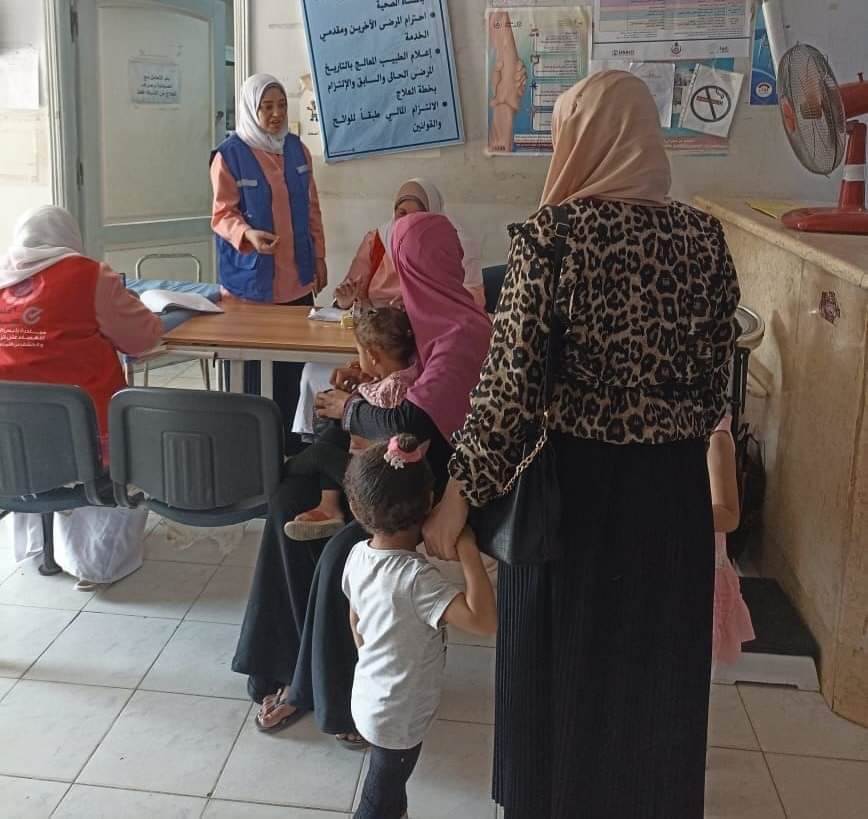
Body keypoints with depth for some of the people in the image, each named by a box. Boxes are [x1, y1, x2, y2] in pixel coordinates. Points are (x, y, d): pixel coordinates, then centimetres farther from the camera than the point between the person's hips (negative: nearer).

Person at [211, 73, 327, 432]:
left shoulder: (296, 149, 9)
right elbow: (223, 214, -7)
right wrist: (248, 234, -27)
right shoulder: (230, 154, -7)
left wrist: (319, 257, 15)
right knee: (249, 360, -3)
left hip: (296, 276, 5)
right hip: (250, 278, -5)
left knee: (293, 360, 6)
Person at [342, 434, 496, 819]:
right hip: (399, 714, -7)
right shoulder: (415, 576, -34)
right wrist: (467, 548, -37)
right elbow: (483, 620, -43)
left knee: (392, 786, 30)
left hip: (370, 697, 7)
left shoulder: (358, 555, -10)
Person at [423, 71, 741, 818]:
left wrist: (462, 492, -13)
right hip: (673, 486, 4)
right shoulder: (705, 237, -1)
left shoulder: (554, 229, -13)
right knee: (654, 664, 20)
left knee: (561, 660, 17)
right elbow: (718, 380, 5)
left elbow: (511, 377, -18)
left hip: (575, 479, -3)